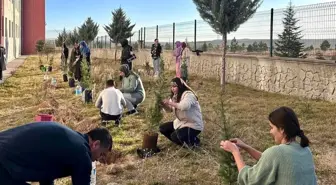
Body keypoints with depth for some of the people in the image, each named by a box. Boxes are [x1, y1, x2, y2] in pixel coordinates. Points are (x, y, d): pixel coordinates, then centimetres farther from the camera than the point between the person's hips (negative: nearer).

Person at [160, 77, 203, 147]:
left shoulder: (188, 94, -22)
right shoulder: (175, 96, 5)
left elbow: (184, 106, -42)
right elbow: (169, 109, 6)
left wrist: (170, 103, -34)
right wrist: (163, 104, -16)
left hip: (193, 125, -9)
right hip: (180, 122, 9)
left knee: (175, 136, -27)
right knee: (163, 128, 6)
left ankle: (194, 141, 0)